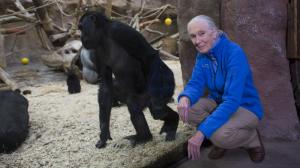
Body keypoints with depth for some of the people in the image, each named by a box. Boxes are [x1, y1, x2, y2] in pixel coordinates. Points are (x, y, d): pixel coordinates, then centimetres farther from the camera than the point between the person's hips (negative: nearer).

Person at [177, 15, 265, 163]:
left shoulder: (234, 53, -26)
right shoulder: (202, 54, -4)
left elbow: (232, 100, -34)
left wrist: (201, 132, -40)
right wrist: (185, 98, -37)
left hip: (245, 107, -6)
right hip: (218, 103, 7)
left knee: (220, 136, -35)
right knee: (185, 109, -20)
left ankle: (252, 139, -1)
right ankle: (220, 138, 2)